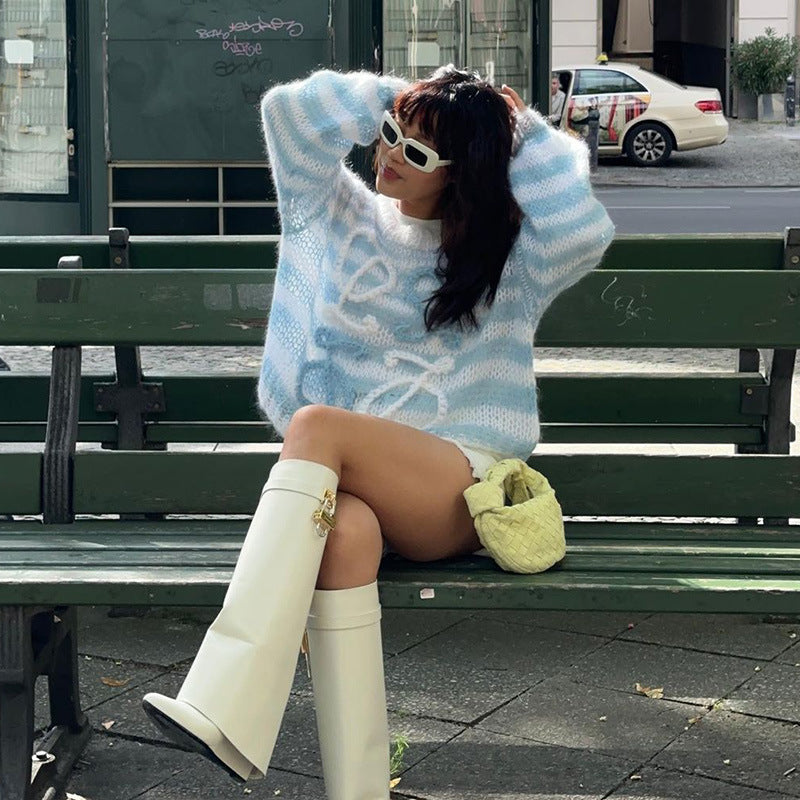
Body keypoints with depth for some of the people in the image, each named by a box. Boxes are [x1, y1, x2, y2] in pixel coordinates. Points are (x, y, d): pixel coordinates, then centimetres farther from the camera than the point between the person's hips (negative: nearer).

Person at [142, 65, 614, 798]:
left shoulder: (507, 254, 14)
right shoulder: (345, 218, 21)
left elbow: (586, 232, -7)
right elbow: (289, 112, 12)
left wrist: (525, 133, 4)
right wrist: (390, 99, 14)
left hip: (463, 489, -2)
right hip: (348, 482, 2)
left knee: (315, 426, -34)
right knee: (342, 532, -38)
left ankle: (227, 715, -45)